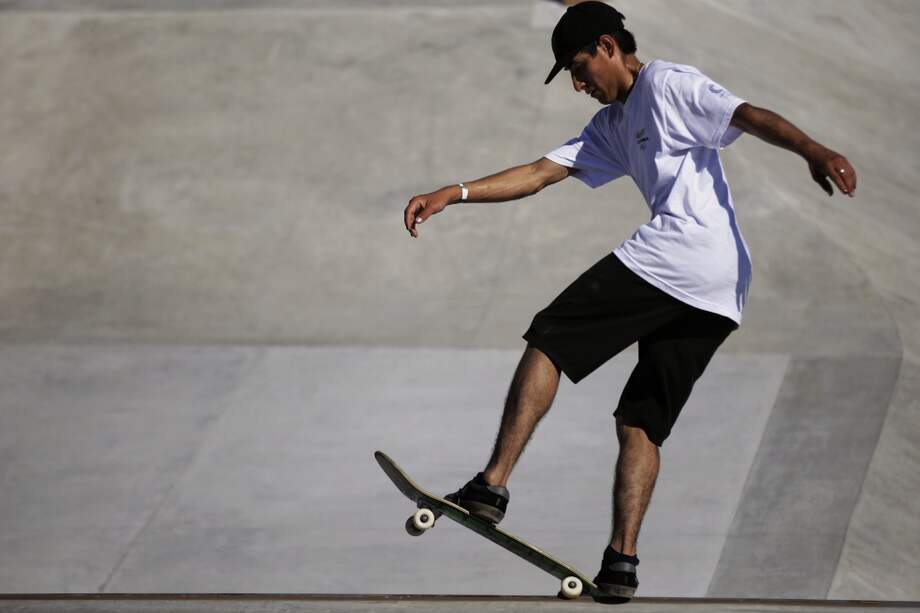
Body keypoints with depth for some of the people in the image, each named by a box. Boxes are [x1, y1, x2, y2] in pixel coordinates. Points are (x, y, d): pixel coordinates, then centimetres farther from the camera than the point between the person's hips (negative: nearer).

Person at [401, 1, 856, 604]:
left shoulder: (669, 84, 4)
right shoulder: (612, 126, 31)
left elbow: (750, 116, -10)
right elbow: (542, 172, 27)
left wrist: (813, 150, -29)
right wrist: (455, 194, 18)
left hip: (678, 250, -9)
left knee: (548, 338, -4)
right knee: (642, 424, 9)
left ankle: (493, 484, -11)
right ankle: (622, 560, 0)